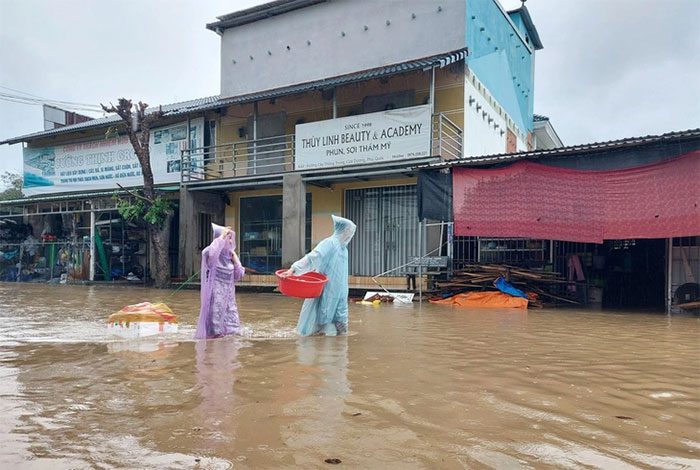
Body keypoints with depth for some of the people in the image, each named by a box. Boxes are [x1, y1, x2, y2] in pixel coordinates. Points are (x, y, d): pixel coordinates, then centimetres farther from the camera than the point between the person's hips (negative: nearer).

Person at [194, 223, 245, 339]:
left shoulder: (229, 256, 9)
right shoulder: (213, 254, -11)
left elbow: (238, 276, 11)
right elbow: (208, 253, -38)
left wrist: (235, 259, 1)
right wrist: (221, 237, -28)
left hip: (228, 295, 7)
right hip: (215, 293, -7)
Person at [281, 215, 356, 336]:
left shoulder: (343, 248, 10)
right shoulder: (329, 243, -17)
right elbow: (311, 258, -25)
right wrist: (293, 269, -33)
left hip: (338, 289, 8)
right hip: (326, 287, -8)